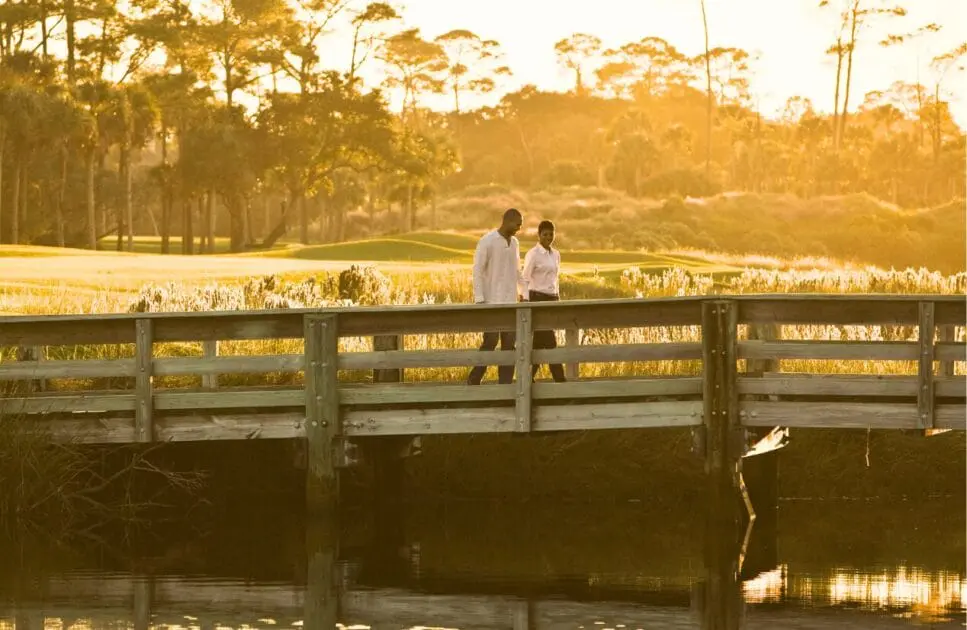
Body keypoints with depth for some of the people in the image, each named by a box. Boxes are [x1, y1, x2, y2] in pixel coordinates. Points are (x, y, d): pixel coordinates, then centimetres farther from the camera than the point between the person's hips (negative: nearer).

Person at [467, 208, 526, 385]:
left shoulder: (514, 243, 13)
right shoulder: (487, 241, -8)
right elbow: (477, 271, -10)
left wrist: (524, 295, 13)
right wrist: (479, 299, -17)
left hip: (510, 302, 6)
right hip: (492, 302, -6)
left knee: (509, 343, 2)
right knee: (491, 341, -9)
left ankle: (505, 383, 5)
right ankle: (474, 381, 3)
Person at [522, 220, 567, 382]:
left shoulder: (556, 255, 13)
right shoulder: (533, 254, -8)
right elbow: (525, 280, -10)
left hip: (552, 300, 7)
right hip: (537, 299, -7)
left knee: (539, 341, 6)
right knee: (549, 341, -9)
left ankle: (528, 378, 11)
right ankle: (560, 379, -8)